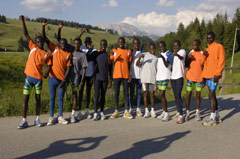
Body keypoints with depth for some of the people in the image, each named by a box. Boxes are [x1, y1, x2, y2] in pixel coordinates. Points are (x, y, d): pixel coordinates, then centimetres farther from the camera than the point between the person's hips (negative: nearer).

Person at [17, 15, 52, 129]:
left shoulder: (47, 54, 3)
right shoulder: (33, 47, 4)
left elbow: (49, 65, 3)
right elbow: (26, 34, 2)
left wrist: (46, 73, -18)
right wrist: (23, 21, -4)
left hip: (39, 78, 0)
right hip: (29, 77, 0)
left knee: (38, 98, 9)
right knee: (25, 98, -2)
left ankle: (37, 119, 20)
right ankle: (24, 121, 3)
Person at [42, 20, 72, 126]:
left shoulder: (68, 54, 4)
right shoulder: (54, 49, 3)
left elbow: (68, 68, 1)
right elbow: (45, 38, -1)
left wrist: (64, 80, -6)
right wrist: (43, 26, -12)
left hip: (62, 79, 1)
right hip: (53, 77, -1)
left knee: (61, 98, 7)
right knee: (52, 97, 4)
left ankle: (60, 117, 17)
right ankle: (51, 117, 12)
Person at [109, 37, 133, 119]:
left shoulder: (128, 52, 9)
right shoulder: (114, 51, 7)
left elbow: (130, 63, 9)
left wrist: (130, 75, 4)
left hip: (125, 75, 1)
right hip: (116, 75, -1)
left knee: (126, 93, 3)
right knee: (116, 93, 3)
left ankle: (126, 111, 8)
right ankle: (116, 111, 10)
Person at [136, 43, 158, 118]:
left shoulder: (156, 58, 12)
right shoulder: (144, 55, 4)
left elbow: (157, 69, 14)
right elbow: (137, 64, -5)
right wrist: (140, 57, -24)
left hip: (153, 78, 1)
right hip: (144, 78, -1)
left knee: (152, 94, 4)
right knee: (145, 94, 3)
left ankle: (152, 111, 14)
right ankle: (146, 111, 11)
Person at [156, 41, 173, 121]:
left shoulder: (169, 54, -5)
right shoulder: (159, 54, 18)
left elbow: (167, 65, -15)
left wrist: (163, 58, -31)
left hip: (165, 77, -7)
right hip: (159, 76, 7)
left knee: (162, 95, -14)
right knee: (161, 95, 10)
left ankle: (166, 114, -9)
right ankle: (164, 112, 18)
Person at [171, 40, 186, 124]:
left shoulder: (182, 51, -7)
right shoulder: (172, 53, 15)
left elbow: (181, 58, -32)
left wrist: (177, 54, -51)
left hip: (179, 76, -7)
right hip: (173, 77, 7)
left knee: (178, 95, -13)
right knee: (176, 96, 13)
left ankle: (181, 115, -12)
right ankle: (179, 112, 26)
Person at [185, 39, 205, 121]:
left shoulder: (203, 54, 0)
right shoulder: (190, 53, 5)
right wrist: (188, 58, -9)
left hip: (199, 77, -1)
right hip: (190, 77, 1)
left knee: (198, 95, 6)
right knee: (188, 94, -2)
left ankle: (197, 113, 16)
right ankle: (187, 113, 4)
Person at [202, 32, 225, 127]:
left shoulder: (219, 47, -4)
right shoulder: (207, 49, 18)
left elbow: (222, 61, -11)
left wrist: (217, 73, -17)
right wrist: (204, 75, 8)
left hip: (214, 75, -8)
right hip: (207, 75, 8)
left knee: (211, 95, -11)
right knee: (212, 95, 11)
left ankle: (212, 119, -8)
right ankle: (217, 116, 20)